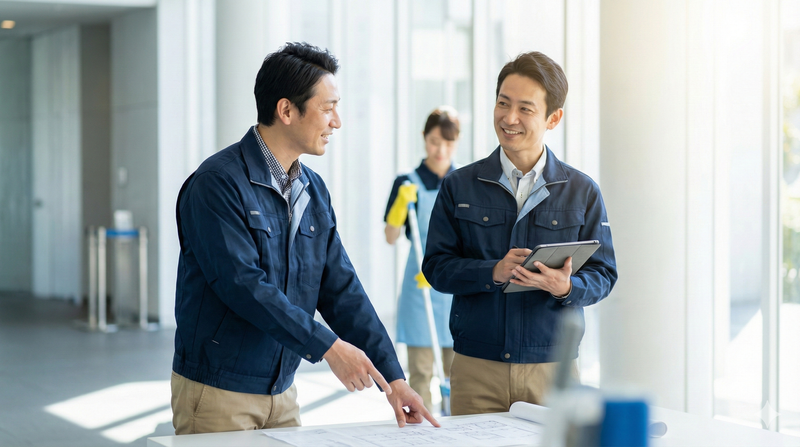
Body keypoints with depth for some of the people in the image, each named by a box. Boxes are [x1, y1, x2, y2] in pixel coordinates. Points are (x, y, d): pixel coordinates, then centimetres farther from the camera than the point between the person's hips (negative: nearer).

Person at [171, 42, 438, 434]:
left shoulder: (314, 191, 8)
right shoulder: (217, 184, -16)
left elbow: (341, 290, 6)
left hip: (282, 392, 7)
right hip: (218, 391, -7)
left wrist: (392, 377, 0)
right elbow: (244, 285, -24)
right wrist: (328, 346, -24)